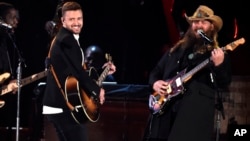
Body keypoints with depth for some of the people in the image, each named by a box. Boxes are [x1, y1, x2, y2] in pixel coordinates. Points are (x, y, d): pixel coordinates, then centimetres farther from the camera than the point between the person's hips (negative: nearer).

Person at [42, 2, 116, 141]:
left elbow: (75, 70, 21)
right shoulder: (66, 40, -15)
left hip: (60, 105, 11)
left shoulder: (65, 38, 17)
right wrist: (97, 90, -11)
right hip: (63, 106, -11)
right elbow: (78, 72, -21)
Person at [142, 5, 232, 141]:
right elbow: (155, 71, 26)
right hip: (164, 108, 5)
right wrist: (155, 82, 4)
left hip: (196, 111, -5)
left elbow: (222, 85, -3)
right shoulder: (176, 49, 22)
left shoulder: (218, 54, 7)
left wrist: (218, 65, -22)